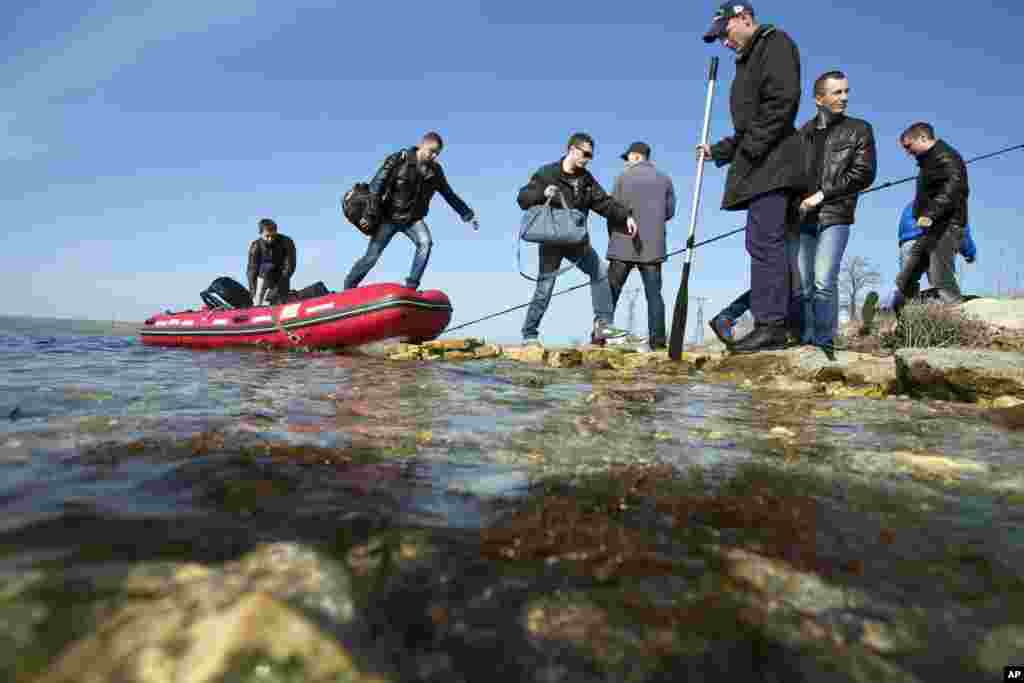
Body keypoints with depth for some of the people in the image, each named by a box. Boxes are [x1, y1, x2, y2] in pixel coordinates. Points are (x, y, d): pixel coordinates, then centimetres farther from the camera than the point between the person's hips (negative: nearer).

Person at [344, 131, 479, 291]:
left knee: (425, 243, -26)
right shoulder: (398, 160, -12)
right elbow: (376, 186, -14)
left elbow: (450, 195, 12)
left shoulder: (435, 171, 0)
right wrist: (370, 215, -21)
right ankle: (347, 290, 15)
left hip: (413, 219, 3)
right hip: (389, 217, -3)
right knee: (371, 257, -3)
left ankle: (411, 287, -21)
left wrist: (468, 215, 12)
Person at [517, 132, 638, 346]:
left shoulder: (586, 179, 10)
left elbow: (604, 202, 9)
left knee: (601, 272, -1)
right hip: (551, 240, -6)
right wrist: (542, 193, -27)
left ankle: (603, 325, 4)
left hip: (577, 239, 6)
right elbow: (522, 198, -9)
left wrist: (626, 216, -4)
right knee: (544, 289, -5)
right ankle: (529, 336, 8)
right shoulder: (547, 174, -6)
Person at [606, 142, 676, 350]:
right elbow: (669, 212, 11)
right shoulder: (664, 179, 12)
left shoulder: (624, 176, 1)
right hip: (653, 246, 3)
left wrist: (613, 236, 12)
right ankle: (657, 339, -4)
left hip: (624, 245, -2)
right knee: (654, 292, 2)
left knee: (611, 291, 4)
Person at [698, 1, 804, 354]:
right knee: (768, 243, 4)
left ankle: (770, 324, -15)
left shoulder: (775, 42, 2)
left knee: (764, 242, -15)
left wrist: (751, 148, -17)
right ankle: (773, 324, 5)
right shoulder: (749, 59, 29)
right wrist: (718, 151, 18)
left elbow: (783, 100, -14)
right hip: (760, 165, 9)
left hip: (770, 162, -9)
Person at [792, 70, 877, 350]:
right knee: (802, 285, 1)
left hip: (834, 217, -3)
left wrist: (822, 195, -9)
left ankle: (824, 340, -11)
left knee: (824, 281, -16)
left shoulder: (859, 129, 9)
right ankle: (805, 339, 6)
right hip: (803, 218, 3)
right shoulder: (804, 132, 17)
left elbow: (864, 174, -1)